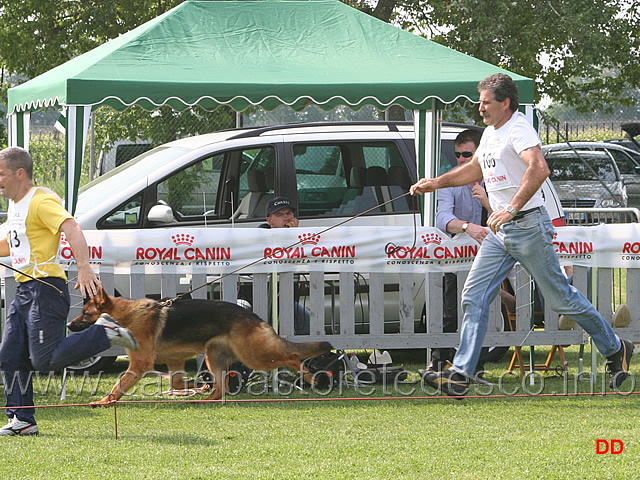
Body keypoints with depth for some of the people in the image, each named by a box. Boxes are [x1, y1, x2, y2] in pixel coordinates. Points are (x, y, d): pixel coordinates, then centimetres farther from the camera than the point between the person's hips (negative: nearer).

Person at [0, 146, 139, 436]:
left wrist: (84, 267, -42)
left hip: (46, 289, -10)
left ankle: (105, 334, -3)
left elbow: (72, 228, -28)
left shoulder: (41, 202, -13)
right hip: (24, 291, 10)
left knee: (45, 360, -16)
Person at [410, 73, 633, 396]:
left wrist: (511, 209, -41)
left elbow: (539, 169, -33)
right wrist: (436, 183, 25)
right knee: (473, 297, -1)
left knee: (559, 297, -1)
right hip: (500, 232, 9)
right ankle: (460, 375, -4)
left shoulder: (518, 128, -16)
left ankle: (614, 349, 17)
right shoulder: (490, 132, 15)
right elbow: (475, 169, 33)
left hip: (528, 226, -9)